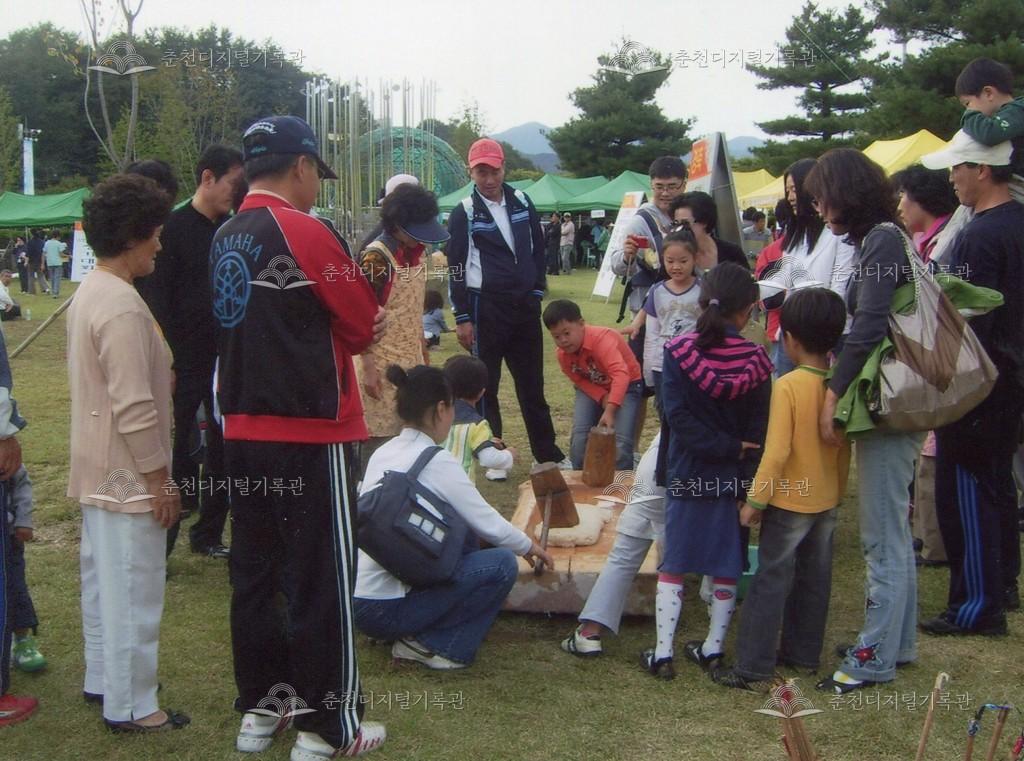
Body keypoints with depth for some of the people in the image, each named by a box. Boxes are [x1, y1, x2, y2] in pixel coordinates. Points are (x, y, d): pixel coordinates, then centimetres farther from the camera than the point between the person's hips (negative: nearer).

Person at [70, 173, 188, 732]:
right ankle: (129, 706, 10)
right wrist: (160, 479, -18)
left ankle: (102, 679, 34)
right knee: (133, 592, 0)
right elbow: (134, 408, -24)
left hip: (98, 472, 10)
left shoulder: (89, 293, 9)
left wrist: (160, 378, 17)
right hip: (129, 477, -10)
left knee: (104, 580, 20)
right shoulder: (123, 306, -23)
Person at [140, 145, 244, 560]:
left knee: (223, 448, 10)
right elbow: (156, 297, -11)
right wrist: (166, 364, -16)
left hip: (225, 360, 6)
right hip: (185, 364, -6)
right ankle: (159, 544, 10)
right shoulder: (174, 228, -8)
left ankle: (208, 534, 23)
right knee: (176, 450, 0)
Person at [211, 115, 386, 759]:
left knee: (254, 572, 15)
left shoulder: (226, 238, 9)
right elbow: (364, 327, -8)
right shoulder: (305, 231, -14)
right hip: (311, 438, -7)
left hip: (243, 433, 8)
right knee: (321, 580, 1)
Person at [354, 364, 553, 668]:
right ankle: (429, 644, -4)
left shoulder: (383, 454, 9)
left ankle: (412, 634, 11)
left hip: (353, 600, 8)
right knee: (502, 563, -7)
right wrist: (529, 546, 16)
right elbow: (489, 526, -5)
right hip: (384, 608, -8)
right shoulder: (438, 462, -13)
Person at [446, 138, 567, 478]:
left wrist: (537, 291, 9)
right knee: (485, 386, 4)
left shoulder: (521, 202, 6)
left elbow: (537, 248, 16)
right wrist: (462, 317, -7)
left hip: (524, 306, 4)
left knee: (532, 384, 11)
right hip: (485, 308, -4)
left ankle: (547, 453, 19)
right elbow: (456, 267, -5)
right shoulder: (464, 213, -6)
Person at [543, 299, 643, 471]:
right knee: (580, 436, -14)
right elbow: (579, 380, -2)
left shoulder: (602, 339, -34)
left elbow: (620, 375, -44)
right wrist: (602, 398, -20)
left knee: (621, 442, -21)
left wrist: (610, 411, -52)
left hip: (625, 384, -5)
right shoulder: (563, 355, -14)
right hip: (593, 388, 5)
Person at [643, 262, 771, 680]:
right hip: (734, 478, 1)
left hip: (685, 475, -1)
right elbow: (758, 429, -5)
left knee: (672, 565, 8)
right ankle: (713, 649, 22)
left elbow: (677, 416, -15)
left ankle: (662, 653, 8)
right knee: (726, 567, 14)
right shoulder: (755, 360, -7)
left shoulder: (678, 351, -10)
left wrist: (721, 446, -12)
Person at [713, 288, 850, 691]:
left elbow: (777, 451, -23)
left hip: (789, 501, -6)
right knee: (814, 579, 17)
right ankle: (804, 652, 29)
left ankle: (753, 665, 3)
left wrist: (755, 500, -14)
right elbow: (845, 448, 8)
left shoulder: (788, 386, -20)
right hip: (826, 501, 6)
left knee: (771, 581, 0)